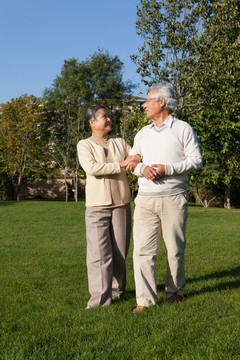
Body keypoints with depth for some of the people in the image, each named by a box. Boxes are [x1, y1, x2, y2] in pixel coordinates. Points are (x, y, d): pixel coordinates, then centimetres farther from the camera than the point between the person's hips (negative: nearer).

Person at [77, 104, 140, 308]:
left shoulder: (120, 143, 14)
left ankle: (117, 290, 21)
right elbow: (92, 168, -13)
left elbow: (138, 161, 9)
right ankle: (100, 299, -4)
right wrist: (120, 165, -15)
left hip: (121, 204, 3)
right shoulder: (84, 145, 3)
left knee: (119, 252, 7)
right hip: (97, 206, -3)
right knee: (99, 253, -7)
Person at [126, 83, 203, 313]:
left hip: (173, 198, -3)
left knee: (175, 249, 5)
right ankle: (145, 299, -2)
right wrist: (142, 169, -6)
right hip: (145, 199, 4)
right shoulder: (142, 134, 19)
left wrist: (167, 168, -15)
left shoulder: (183, 129, 4)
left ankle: (175, 290, 25)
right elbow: (131, 162, 17)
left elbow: (195, 160, -3)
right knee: (142, 249, -6)